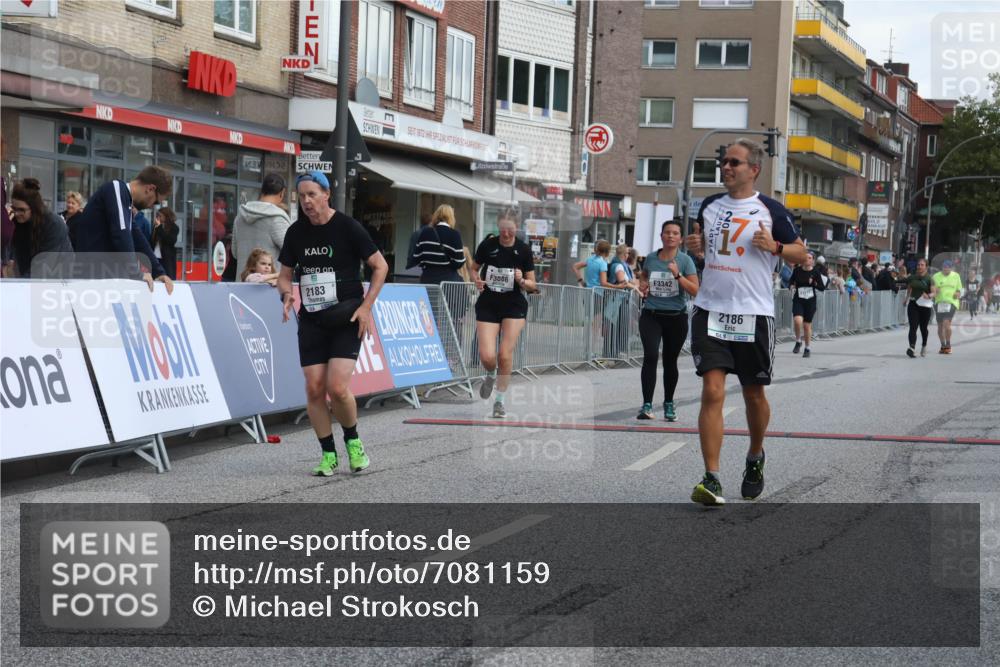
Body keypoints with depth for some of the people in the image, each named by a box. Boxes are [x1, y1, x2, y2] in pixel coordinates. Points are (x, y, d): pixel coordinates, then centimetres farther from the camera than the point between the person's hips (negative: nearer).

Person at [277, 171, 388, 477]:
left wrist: (366, 306, -10)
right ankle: (328, 454, 13)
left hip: (346, 319, -4)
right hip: (311, 321, 4)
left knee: (337, 387, -15)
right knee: (314, 389, -3)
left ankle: (353, 441, 12)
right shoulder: (296, 232, 5)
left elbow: (380, 266, -2)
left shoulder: (347, 226, -7)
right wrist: (287, 293, -9)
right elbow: (285, 274, 14)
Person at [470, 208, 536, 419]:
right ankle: (491, 376, 26)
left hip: (514, 306, 0)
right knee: (487, 356, -11)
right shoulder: (487, 245, -5)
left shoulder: (523, 250, -5)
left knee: (505, 355, -7)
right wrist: (477, 280, -10)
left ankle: (500, 399, 11)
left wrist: (522, 281, -21)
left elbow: (532, 284, 0)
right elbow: (474, 268, 11)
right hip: (488, 305, 0)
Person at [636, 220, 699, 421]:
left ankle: (669, 404, 26)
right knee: (650, 356, -16)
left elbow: (695, 291, -9)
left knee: (670, 361, 9)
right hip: (651, 315, 1)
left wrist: (678, 275, -21)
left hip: (676, 317, -1)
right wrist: (642, 285, 1)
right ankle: (647, 405, -17)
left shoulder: (685, 260, -3)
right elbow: (643, 276, 24)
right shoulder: (651, 258, 5)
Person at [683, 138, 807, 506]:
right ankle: (711, 479, -11)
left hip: (753, 314, -2)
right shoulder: (710, 206, 10)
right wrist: (695, 246, 3)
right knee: (712, 391, -10)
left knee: (754, 395, 11)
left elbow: (801, 253, 4)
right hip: (710, 311, 2)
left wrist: (775, 246, -15)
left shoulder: (771, 210, -2)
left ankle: (755, 457, 39)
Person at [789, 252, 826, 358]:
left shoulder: (815, 272, -3)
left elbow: (822, 288, -2)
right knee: (797, 321, -22)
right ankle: (798, 342, 4)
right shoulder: (797, 270, -1)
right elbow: (791, 281, 15)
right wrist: (792, 285, -7)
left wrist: (814, 283, -20)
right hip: (798, 300, 0)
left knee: (807, 325, 7)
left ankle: (807, 348, 25)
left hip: (810, 301, 0)